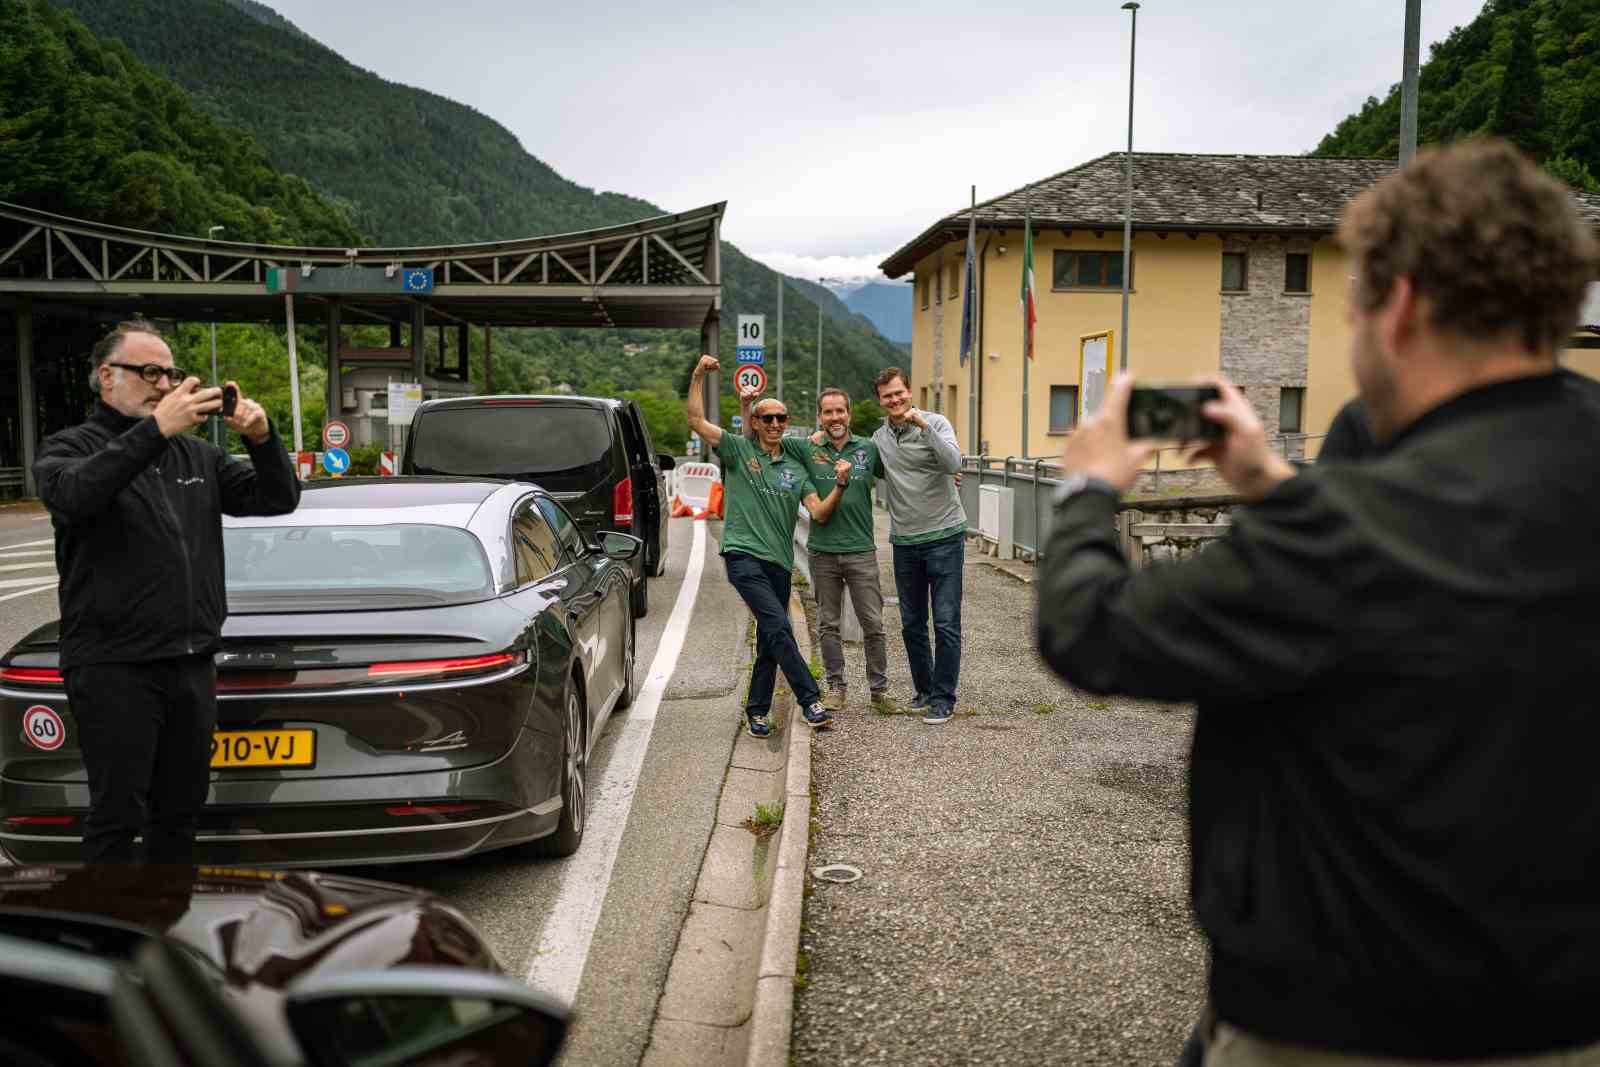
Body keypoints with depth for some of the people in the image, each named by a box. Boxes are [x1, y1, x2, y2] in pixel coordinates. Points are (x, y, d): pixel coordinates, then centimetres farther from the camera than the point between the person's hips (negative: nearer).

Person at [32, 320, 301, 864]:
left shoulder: (197, 454, 17)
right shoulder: (70, 448, 2)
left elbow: (278, 498, 8)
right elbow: (74, 494, -22)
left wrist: (261, 439, -11)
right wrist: (155, 430, -30)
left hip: (192, 664, 5)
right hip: (113, 669, -5)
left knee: (180, 810, 13)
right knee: (118, 816, -2)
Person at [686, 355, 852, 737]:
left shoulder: (796, 470, 14)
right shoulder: (738, 450, 5)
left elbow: (820, 513, 4)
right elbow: (696, 421, -4)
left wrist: (840, 484, -11)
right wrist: (698, 376, -12)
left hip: (779, 562, 5)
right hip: (743, 555, -5)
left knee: (769, 642, 9)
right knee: (779, 628, -19)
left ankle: (756, 712, 21)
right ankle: (810, 702, -16)